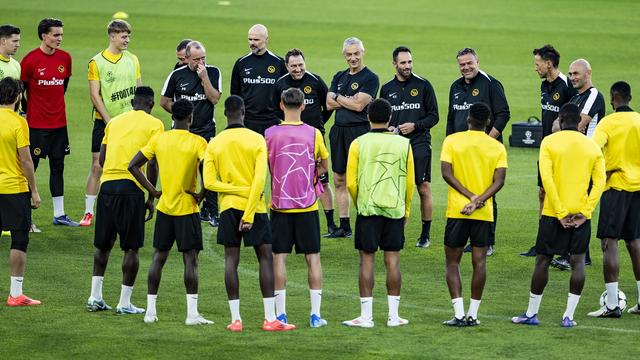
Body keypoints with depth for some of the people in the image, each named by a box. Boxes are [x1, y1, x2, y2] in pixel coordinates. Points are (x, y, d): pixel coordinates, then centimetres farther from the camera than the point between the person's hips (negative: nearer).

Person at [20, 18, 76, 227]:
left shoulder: (65, 58, 4)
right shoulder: (31, 60, -12)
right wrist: (27, 111, 3)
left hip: (59, 123, 6)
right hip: (36, 124, -6)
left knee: (57, 167, 10)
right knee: (30, 167, -1)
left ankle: (59, 214, 17)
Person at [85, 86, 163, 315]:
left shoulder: (115, 121, 17)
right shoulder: (154, 125, 3)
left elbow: (101, 159, 16)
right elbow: (152, 163, -4)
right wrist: (151, 198, 2)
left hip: (106, 184, 4)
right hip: (131, 187, -4)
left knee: (103, 244, 15)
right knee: (131, 247, 3)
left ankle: (95, 296, 13)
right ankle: (124, 303, 3)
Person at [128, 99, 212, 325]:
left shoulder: (159, 139, 2)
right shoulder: (197, 142, -10)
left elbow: (133, 166, 1)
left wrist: (153, 191, 4)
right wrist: (201, 194, -9)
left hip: (164, 207, 4)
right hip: (187, 209, -4)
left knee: (159, 257, 12)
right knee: (190, 259, -1)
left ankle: (151, 310, 12)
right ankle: (192, 313, -5)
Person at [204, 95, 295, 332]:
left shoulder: (214, 144, 1)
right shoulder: (257, 140, -5)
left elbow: (209, 182, -7)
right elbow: (260, 179, -13)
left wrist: (235, 189, -6)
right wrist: (249, 214, -12)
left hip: (228, 206, 2)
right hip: (254, 206, -2)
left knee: (231, 260, 4)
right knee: (265, 258, 3)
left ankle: (235, 319, 0)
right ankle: (270, 319, -2)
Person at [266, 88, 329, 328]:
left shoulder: (270, 134, -6)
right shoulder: (313, 134, -4)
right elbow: (324, 166, 10)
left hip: (280, 206, 0)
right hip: (307, 205, 0)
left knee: (279, 258, 4)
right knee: (313, 258, 6)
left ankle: (280, 314, 1)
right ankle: (316, 314, 3)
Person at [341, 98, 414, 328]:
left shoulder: (359, 144, -4)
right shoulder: (403, 144, 2)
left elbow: (351, 182, -2)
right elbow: (409, 181, 7)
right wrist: (406, 210, 19)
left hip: (368, 208, -2)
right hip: (395, 209, 2)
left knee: (367, 260, 1)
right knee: (392, 260, 5)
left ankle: (366, 316, 0)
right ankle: (393, 316, 7)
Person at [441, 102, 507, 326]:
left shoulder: (452, 141, -2)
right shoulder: (497, 147, 2)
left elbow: (447, 173, -10)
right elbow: (499, 180, -7)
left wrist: (471, 196, -11)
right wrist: (479, 200, -13)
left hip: (457, 210, -1)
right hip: (484, 213, 1)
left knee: (452, 261, 5)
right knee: (479, 262, 7)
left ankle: (459, 314, -5)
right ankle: (473, 314, 6)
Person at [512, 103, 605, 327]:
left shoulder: (549, 142, -4)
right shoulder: (592, 147, 5)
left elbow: (546, 178, -13)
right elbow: (599, 182, -2)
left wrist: (560, 213, -12)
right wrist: (585, 212, -5)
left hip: (554, 213, -2)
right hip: (581, 215, 2)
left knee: (543, 260, 6)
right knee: (577, 262, 4)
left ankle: (531, 313, 11)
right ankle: (569, 316, 0)